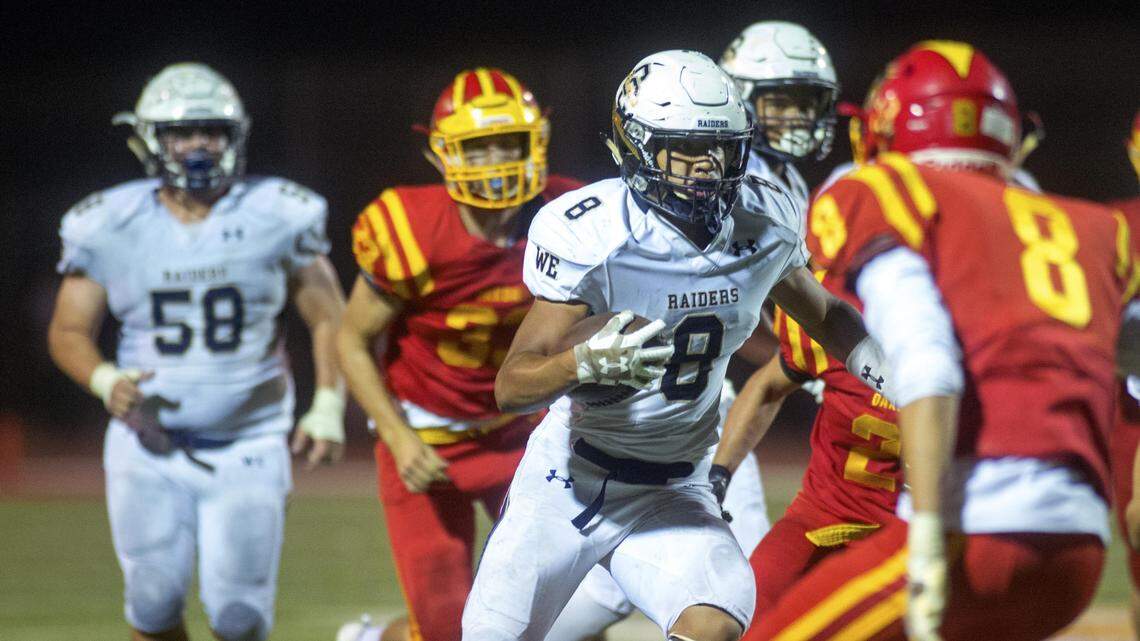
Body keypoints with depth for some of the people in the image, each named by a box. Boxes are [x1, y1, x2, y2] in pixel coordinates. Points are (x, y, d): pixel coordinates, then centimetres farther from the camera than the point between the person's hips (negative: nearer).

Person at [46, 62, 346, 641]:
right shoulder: (108, 227, -3)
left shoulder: (275, 218, -5)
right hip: (151, 441, 1)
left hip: (248, 446, -1)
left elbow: (327, 319, 4)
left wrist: (328, 404, -9)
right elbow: (69, 332, 3)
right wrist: (107, 382, -17)